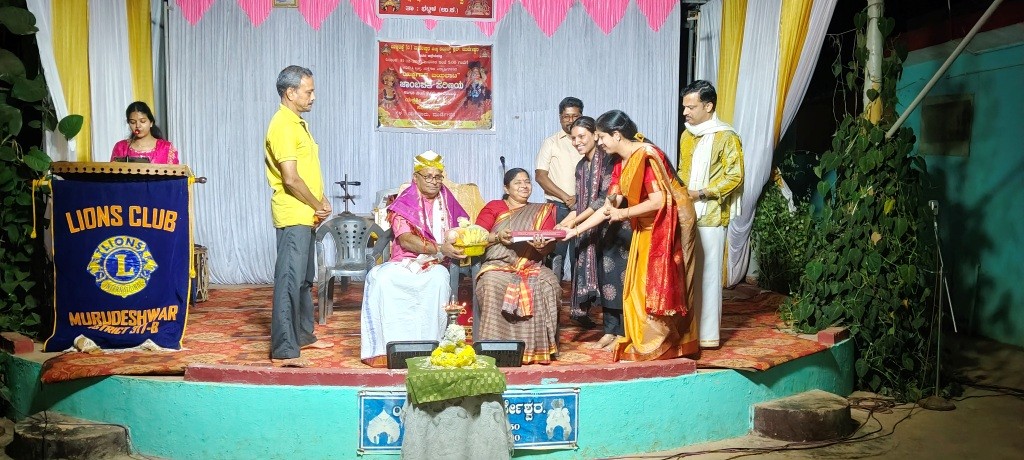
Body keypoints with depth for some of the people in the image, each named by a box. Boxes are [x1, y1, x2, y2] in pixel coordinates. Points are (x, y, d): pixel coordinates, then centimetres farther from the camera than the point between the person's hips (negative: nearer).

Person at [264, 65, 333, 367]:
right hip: (293, 216, -10)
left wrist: (321, 201, 6)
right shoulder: (283, 126, -15)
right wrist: (317, 206, -9)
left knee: (305, 279, 19)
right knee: (290, 281, -10)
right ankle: (284, 350, -8)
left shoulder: (298, 123, 16)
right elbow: (291, 178, -21)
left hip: (305, 216, 10)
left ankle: (303, 335, 31)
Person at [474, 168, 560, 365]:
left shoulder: (543, 211, 18)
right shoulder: (493, 207, 15)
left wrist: (542, 246, -15)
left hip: (531, 267, 1)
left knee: (547, 284, -31)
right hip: (498, 266, -1)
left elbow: (550, 247, 8)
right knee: (494, 285, -35)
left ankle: (538, 346, -24)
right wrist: (497, 237, -14)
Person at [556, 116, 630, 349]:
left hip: (615, 226, -7)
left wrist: (575, 222, -20)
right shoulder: (581, 167, 12)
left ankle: (621, 333, 0)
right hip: (594, 230, 7)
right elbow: (580, 203, 11)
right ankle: (610, 331, 13)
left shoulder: (609, 160, -12)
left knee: (616, 275, -6)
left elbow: (606, 199, -19)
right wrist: (563, 224, -4)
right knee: (601, 277, 6)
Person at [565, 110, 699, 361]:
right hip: (647, 229, 9)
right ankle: (642, 341, 20)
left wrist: (623, 214, -15)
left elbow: (658, 201, -24)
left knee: (657, 286, -3)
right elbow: (609, 208, 9)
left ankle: (656, 347, 7)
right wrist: (575, 230, 7)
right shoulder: (622, 165, 8)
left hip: (667, 226, -9)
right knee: (640, 286, 10)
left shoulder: (646, 156, -20)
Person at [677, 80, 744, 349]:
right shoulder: (687, 135, 16)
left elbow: (734, 177, -10)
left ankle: (708, 334, 2)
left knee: (707, 273, -4)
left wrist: (701, 193, -17)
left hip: (710, 217, -6)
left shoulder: (726, 137, -6)